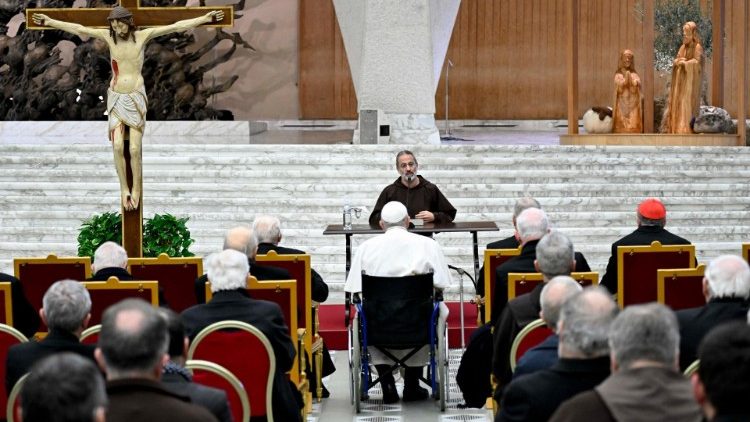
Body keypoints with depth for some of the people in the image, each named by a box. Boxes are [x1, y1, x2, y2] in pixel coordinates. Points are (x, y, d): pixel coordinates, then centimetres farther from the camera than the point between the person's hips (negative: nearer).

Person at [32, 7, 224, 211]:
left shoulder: (142, 35, -7)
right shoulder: (108, 36, -3)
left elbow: (176, 26, -10)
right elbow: (78, 29, 0)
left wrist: (205, 19, -14)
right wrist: (50, 22, 1)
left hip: (136, 98, -1)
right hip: (116, 98, 2)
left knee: (135, 149, -6)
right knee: (117, 147, -11)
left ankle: (136, 190, 10)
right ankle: (124, 188, 4)